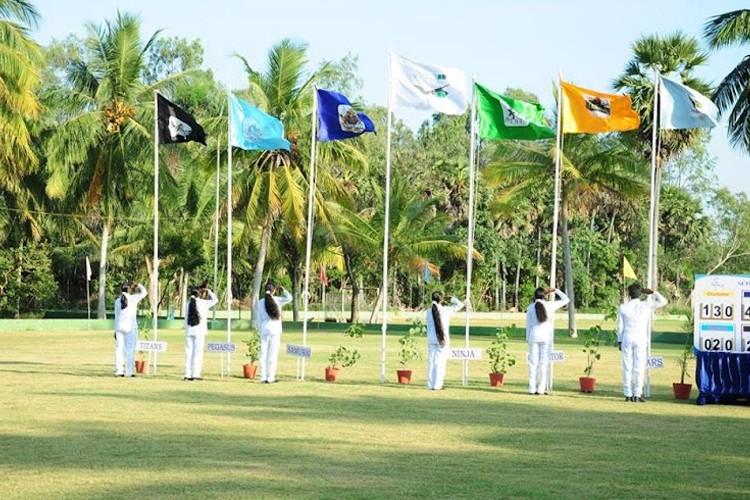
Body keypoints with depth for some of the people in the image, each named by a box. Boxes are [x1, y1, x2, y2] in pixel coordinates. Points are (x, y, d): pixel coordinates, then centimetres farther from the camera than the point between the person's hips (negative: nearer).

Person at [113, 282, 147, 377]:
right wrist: (138, 285, 22)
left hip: (119, 327, 3)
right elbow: (144, 292, 11)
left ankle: (119, 371, 3)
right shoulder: (133, 298, -5)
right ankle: (129, 372, -3)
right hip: (130, 326, -3)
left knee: (119, 349, 5)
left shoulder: (117, 301, 3)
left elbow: (116, 316, 5)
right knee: (130, 349, -1)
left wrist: (116, 330, 9)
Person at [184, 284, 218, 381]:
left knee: (189, 352, 6)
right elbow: (215, 300, 11)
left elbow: (186, 319, 6)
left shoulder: (188, 304, 4)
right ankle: (195, 374, -5)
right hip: (199, 331, -3)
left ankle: (188, 375, 5)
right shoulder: (203, 303, -4)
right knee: (198, 352, -2)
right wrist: (209, 291, 20)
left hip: (189, 331, 3)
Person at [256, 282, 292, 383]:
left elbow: (259, 318, 7)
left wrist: (260, 330, 13)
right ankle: (270, 378, -3)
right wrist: (283, 290, 11)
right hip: (275, 329, -3)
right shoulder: (277, 300, -4)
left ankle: (263, 377, 3)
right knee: (273, 354, -1)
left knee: (263, 353, 5)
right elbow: (289, 298, 0)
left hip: (264, 329, 3)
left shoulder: (261, 302, 5)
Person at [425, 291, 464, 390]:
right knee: (440, 362, -1)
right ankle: (437, 385, -3)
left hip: (431, 339, 3)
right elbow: (460, 305, 4)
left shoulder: (429, 311, 1)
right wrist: (450, 298, 12)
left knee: (431, 361, 8)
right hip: (442, 339, -3)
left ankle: (430, 385, 8)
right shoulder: (446, 310, -7)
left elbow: (429, 326, 4)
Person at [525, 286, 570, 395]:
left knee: (533, 362, 4)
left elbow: (528, 325, 4)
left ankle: (532, 389, 2)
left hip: (534, 337, 1)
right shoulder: (550, 305, -2)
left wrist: (528, 338, 13)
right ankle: (541, 389, -1)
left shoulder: (530, 308, 0)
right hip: (546, 337, -1)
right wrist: (555, 290, 16)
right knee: (544, 363, 2)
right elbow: (566, 299, 9)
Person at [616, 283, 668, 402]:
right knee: (639, 367, 1)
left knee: (627, 367, 4)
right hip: (640, 340, -1)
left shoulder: (623, 307, 1)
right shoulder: (646, 306, -3)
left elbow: (620, 326, 3)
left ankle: (628, 394, 3)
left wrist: (619, 341, 10)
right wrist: (653, 292, 11)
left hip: (627, 339, 1)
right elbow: (663, 301, 6)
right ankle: (637, 394, -2)